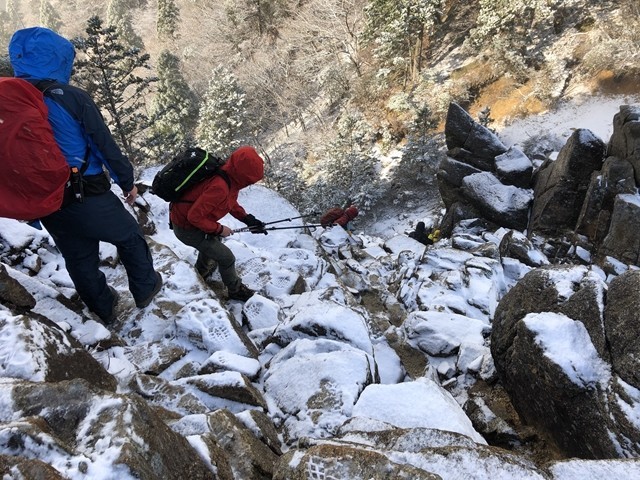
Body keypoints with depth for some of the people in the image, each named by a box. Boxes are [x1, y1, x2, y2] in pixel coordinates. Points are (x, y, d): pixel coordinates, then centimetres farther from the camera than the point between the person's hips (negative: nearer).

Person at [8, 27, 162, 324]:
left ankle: (104, 310, 38)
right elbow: (105, 144, -11)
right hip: (89, 195, -5)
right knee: (129, 238, 20)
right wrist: (127, 181, 3)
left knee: (79, 259, 20)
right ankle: (145, 289, 34)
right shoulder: (71, 97, -16)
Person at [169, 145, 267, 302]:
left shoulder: (229, 174, -9)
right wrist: (219, 229, -18)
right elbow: (194, 216, -29)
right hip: (187, 228, -9)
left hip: (187, 214, 9)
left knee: (214, 238, 33)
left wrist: (247, 219, -2)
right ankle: (235, 290, 27)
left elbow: (230, 202, 8)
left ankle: (202, 270, 56)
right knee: (227, 258, 3)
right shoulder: (220, 187, -36)